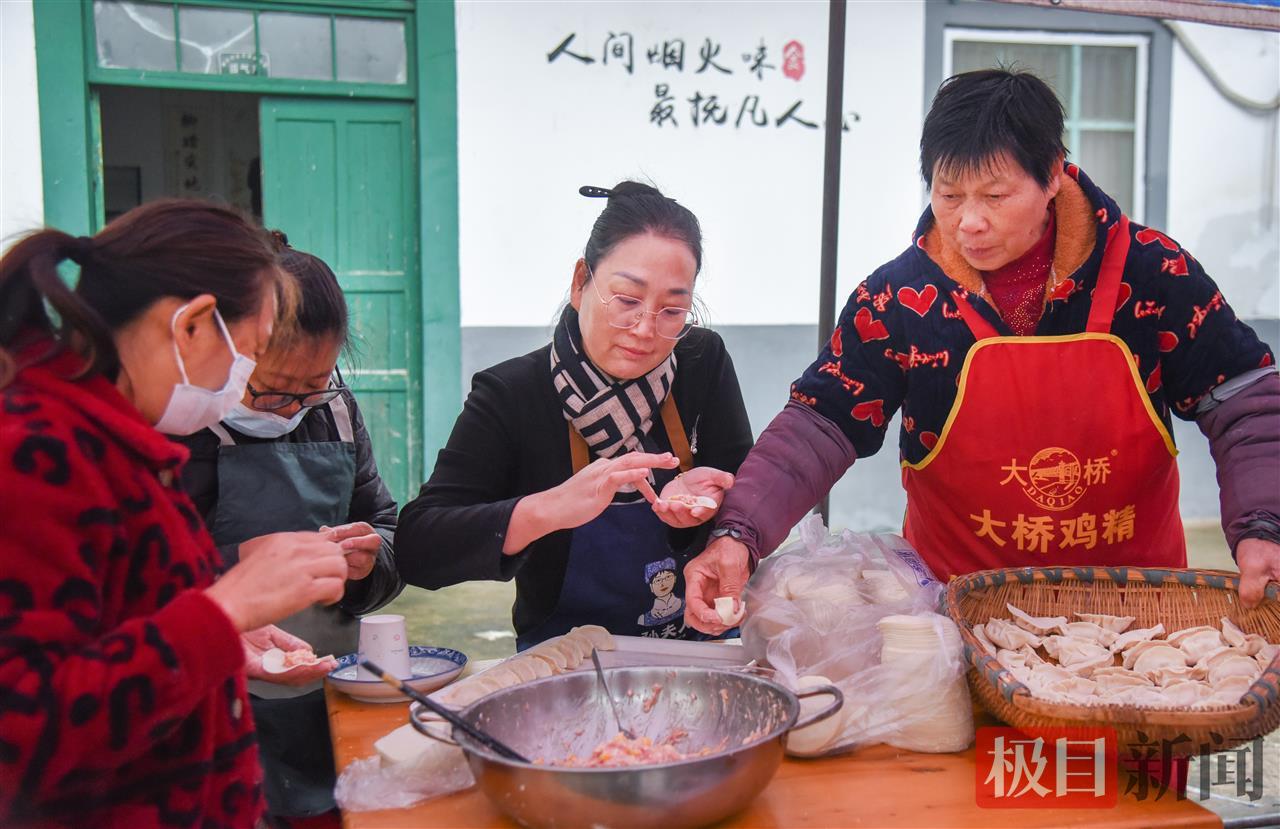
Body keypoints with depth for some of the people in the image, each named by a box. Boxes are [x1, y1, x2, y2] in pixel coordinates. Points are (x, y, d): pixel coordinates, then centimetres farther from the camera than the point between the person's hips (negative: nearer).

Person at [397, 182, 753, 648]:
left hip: (700, 651, 4)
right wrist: (549, 509, -33)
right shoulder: (510, 395, -10)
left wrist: (709, 504, -21)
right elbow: (415, 549, -17)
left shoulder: (704, 364, -2)